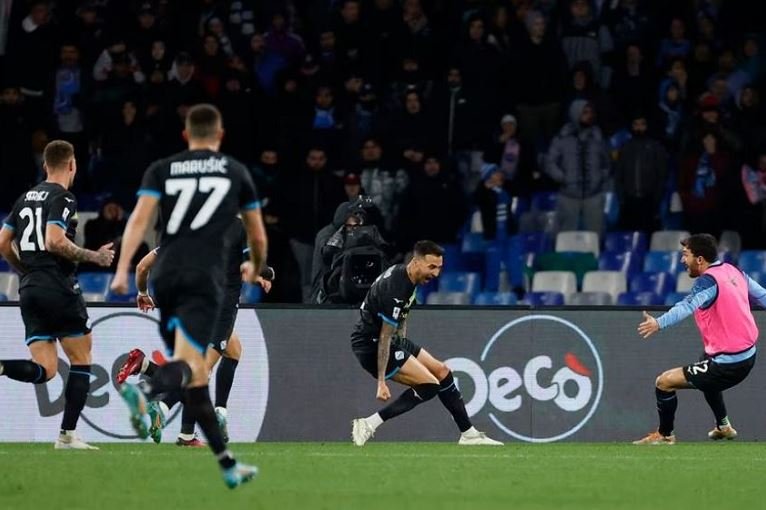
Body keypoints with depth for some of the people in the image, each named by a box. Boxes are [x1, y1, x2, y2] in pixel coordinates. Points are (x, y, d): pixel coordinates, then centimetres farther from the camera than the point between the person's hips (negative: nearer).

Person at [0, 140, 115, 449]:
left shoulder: (26, 198, 16)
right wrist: (93, 257, -10)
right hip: (59, 290, -7)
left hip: (29, 291, 7)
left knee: (44, 371, 4)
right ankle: (67, 435, 3)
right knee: (81, 360, 8)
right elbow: (54, 241, -20)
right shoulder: (63, 198, -8)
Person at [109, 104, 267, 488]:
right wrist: (256, 268, 44)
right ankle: (144, 394, -51)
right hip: (204, 279, -3)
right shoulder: (236, 172, 15)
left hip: (165, 275, 3)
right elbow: (257, 236, 24)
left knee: (194, 378, 13)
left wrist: (122, 269, -7)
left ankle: (228, 464, 16)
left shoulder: (161, 170, 15)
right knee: (189, 365, -17)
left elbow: (139, 218, -1)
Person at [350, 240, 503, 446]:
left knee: (442, 372, 11)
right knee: (429, 384, -17)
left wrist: (404, 348, 22)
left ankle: (468, 434, 19)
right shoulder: (395, 289, -27)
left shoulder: (403, 273, 3)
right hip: (371, 344, -10)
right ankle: (368, 424, -17)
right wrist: (381, 381, -27)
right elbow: (384, 338, -27)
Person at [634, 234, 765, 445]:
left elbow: (687, 306, -39)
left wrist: (659, 323, -54)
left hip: (726, 366, -10)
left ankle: (665, 435, 12)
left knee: (664, 382, -3)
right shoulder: (733, 271, 5)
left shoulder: (708, 281, -20)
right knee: (706, 369, 41)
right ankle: (724, 426, 50)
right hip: (748, 356, 10)